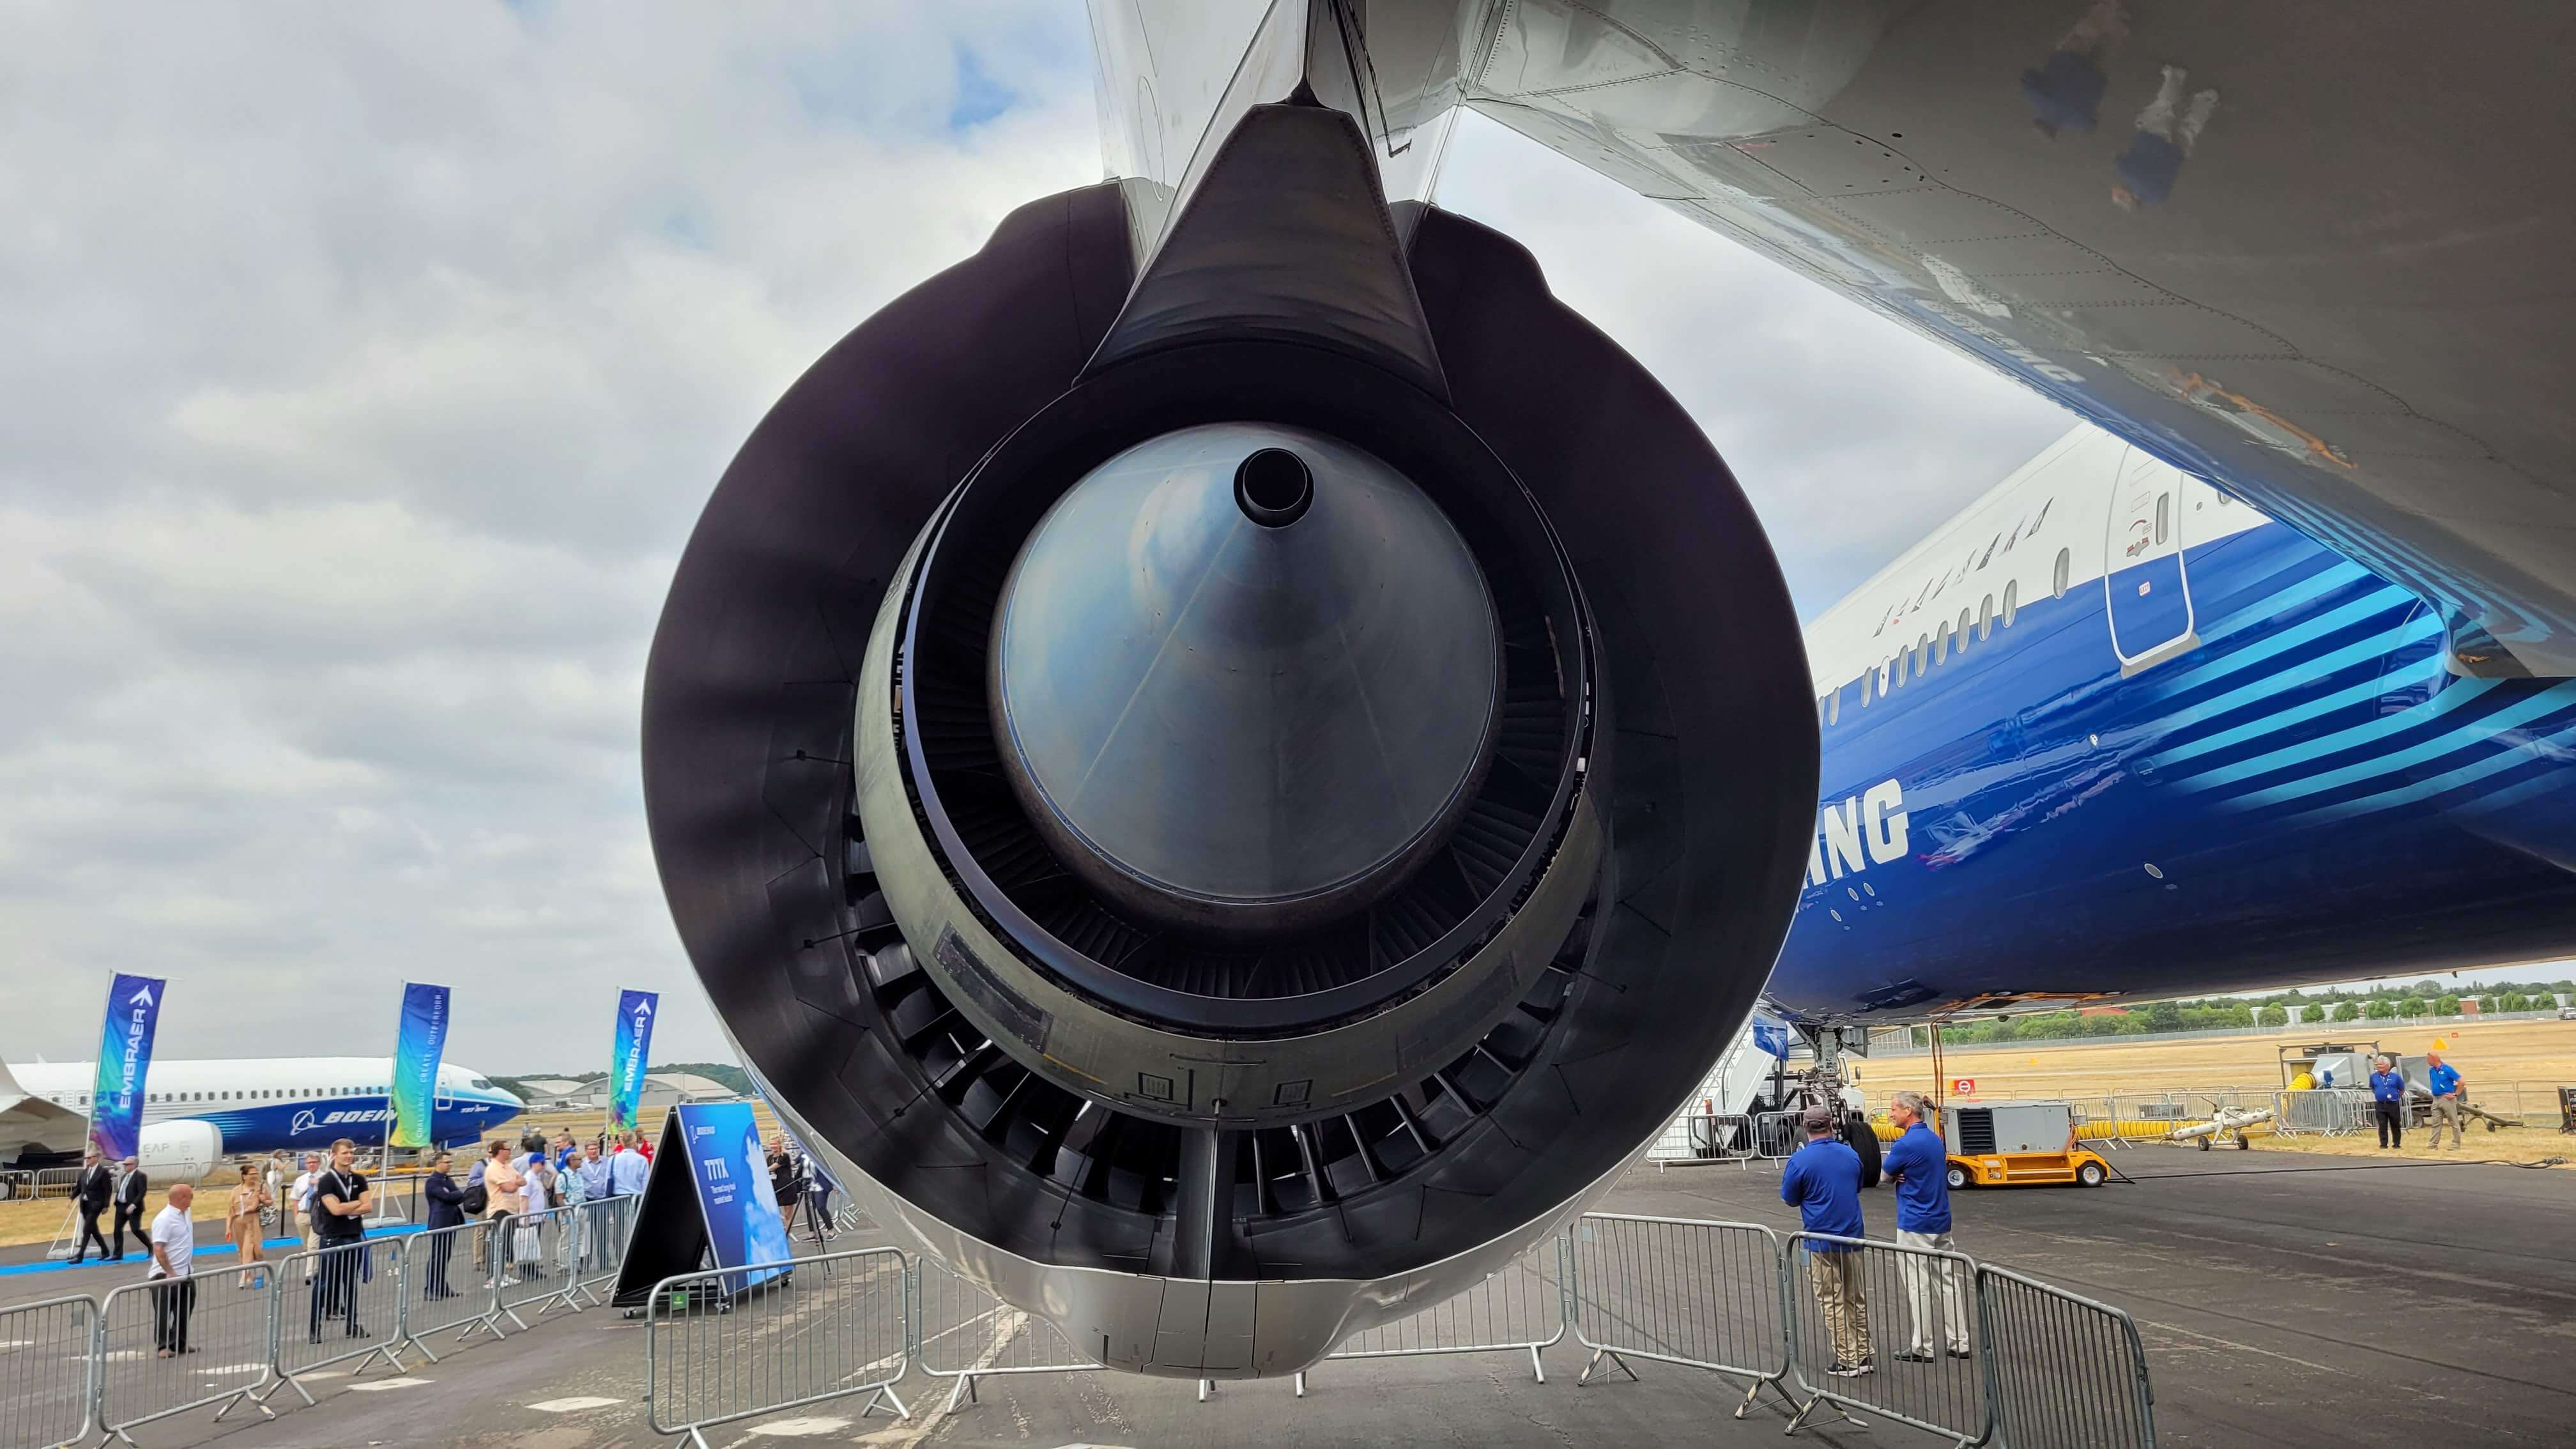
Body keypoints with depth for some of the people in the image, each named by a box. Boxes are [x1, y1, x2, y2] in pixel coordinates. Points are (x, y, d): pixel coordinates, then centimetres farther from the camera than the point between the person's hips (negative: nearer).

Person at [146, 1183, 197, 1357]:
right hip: (166, 1276, -9)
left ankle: (180, 1344, 25)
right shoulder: (164, 1219, -21)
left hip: (185, 1274, 9)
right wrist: (170, 1273, -24)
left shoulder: (185, 1214, 7)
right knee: (163, 1313, 2)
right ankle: (164, 1346, 9)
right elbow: (158, 1249, -24)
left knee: (184, 1311, 15)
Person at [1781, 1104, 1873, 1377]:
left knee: (1832, 1302, 3)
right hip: (1852, 1236, 5)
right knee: (1857, 1298, 16)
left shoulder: (1799, 1160, -15)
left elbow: (1790, 1198, -3)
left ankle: (1847, 1360, 4)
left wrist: (1787, 1175, 13)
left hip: (1821, 1240, -5)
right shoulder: (1851, 1155, 2)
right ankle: (1864, 1354, 21)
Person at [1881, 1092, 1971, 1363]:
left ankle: (1923, 1348, 4)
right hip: (1941, 1221, 8)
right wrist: (1905, 1176, -2)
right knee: (1948, 1280, 11)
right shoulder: (1935, 1139, 9)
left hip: (1914, 1224, -8)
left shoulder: (1907, 1144, -19)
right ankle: (1959, 1342, 16)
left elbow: (1885, 1175, -7)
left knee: (1918, 1285, -1)